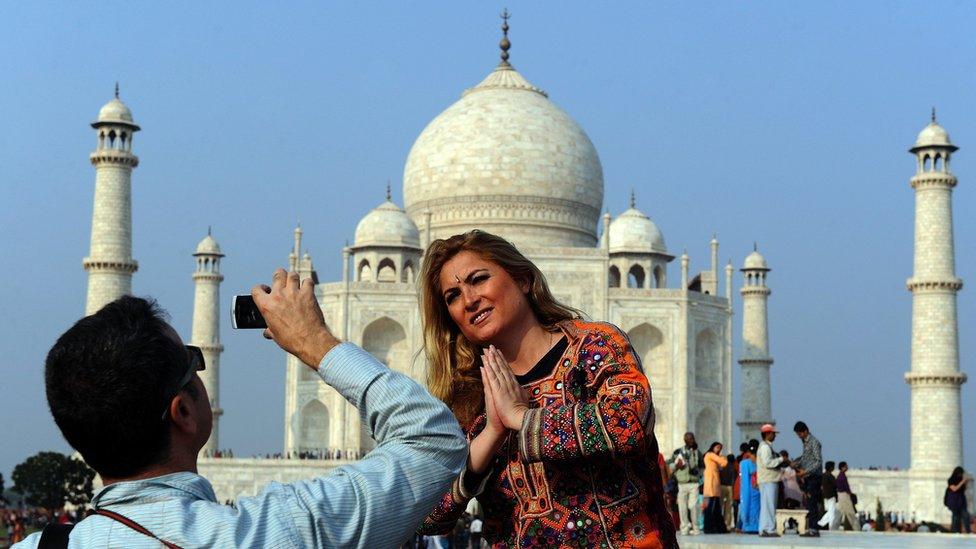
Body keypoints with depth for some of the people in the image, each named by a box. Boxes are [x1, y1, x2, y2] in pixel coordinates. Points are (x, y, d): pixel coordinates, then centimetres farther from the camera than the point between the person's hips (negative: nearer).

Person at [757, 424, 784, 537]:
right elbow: (767, 463, -22)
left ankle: (764, 530, 12)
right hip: (768, 481, -11)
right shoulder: (765, 447, -12)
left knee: (765, 506, 10)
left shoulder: (767, 446, 21)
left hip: (769, 480, 11)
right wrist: (780, 459, -13)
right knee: (769, 505, -10)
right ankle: (769, 529, -11)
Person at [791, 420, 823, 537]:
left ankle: (813, 530, -11)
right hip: (808, 478, 9)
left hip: (814, 477, -9)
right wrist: (796, 464, 8)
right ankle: (813, 529, 10)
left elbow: (818, 461, -18)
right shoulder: (805, 442, 16)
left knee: (811, 504, -11)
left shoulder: (814, 442, -12)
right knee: (810, 504, 8)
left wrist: (806, 471, -24)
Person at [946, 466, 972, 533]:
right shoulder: (951, 480, -6)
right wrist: (962, 482, -18)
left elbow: (963, 489, 15)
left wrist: (966, 482, 0)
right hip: (954, 501, -5)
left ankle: (968, 531, -6)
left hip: (961, 500, 5)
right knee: (956, 515, -3)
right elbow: (954, 489, -19)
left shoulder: (960, 479, 9)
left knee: (966, 515, -5)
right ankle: (955, 530, 4)